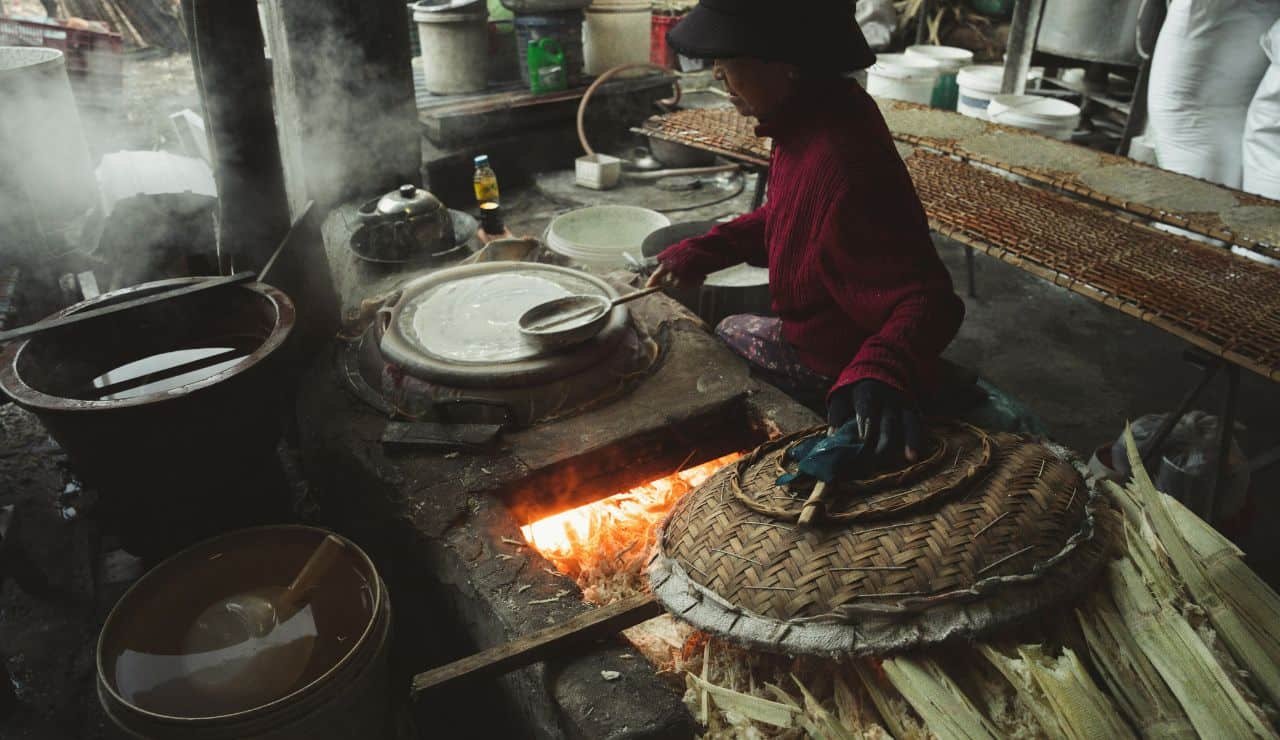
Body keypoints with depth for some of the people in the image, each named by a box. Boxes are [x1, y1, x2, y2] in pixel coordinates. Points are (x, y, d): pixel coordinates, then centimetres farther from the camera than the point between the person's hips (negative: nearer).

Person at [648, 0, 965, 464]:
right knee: (726, 330, 26)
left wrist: (884, 372, -57)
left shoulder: (843, 166, -38)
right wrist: (702, 252, -1)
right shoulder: (814, 115, -8)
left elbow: (924, 299, -37)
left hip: (834, 362, -8)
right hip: (821, 327, 8)